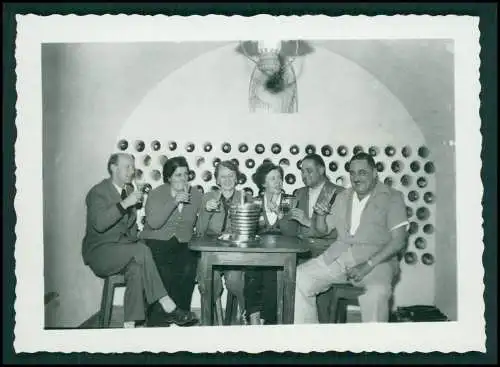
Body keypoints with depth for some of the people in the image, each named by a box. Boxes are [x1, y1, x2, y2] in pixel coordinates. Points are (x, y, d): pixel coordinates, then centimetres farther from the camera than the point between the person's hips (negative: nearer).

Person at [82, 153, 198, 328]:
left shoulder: (129, 190, 15)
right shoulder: (98, 192, -7)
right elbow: (99, 224, -25)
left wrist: (134, 239, 6)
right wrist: (124, 203, -26)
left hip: (123, 248, 6)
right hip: (100, 251, -6)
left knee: (136, 267, -28)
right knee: (141, 250, -32)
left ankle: (130, 323, -26)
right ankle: (168, 308, -30)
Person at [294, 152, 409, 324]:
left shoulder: (392, 197, 3)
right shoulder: (343, 197, 20)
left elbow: (398, 240, -7)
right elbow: (324, 229, 22)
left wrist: (368, 265, -19)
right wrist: (321, 215, -1)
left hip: (376, 258, -5)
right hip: (338, 256, 5)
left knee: (376, 292, -37)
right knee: (299, 277, -14)